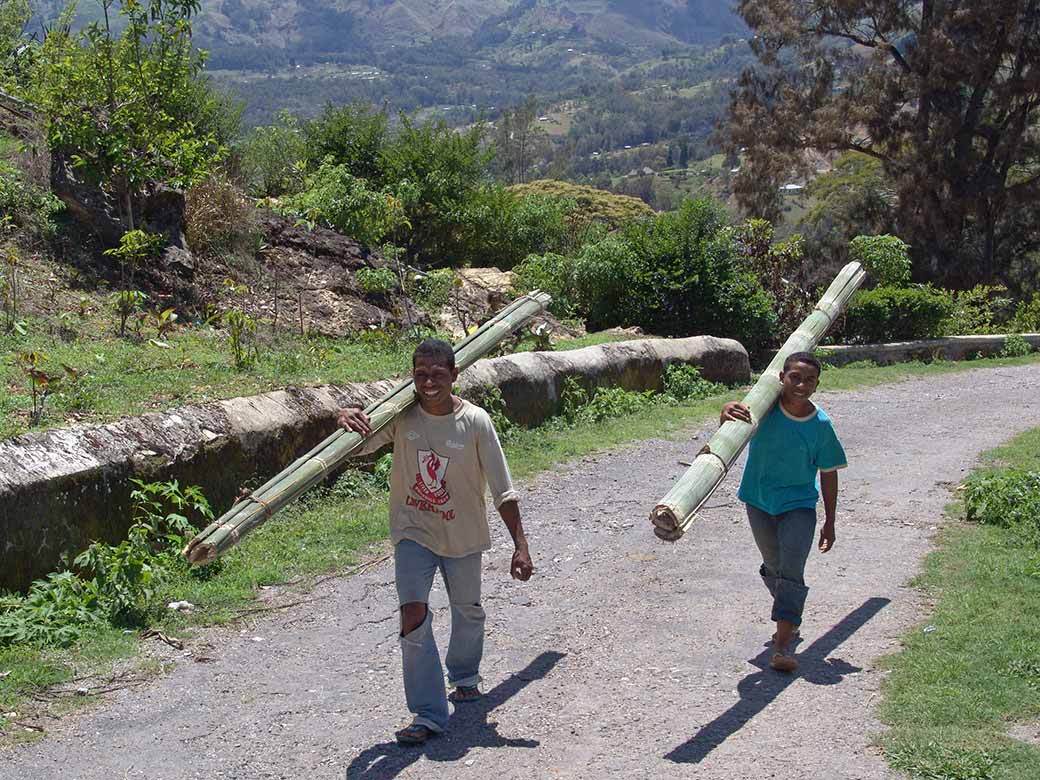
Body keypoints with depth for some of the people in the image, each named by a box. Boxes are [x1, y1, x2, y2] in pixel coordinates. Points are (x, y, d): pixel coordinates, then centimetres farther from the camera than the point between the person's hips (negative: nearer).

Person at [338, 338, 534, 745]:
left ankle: (464, 676, 51)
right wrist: (349, 420, -43)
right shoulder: (401, 414, -12)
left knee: (468, 611, 19)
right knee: (413, 613, -17)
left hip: (462, 534, 0)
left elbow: (503, 490, -14)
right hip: (413, 532, 0)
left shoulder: (475, 422, -17)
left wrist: (520, 546, -17)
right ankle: (428, 714, -8)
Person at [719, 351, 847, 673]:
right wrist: (727, 412, -56)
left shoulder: (821, 425, -13)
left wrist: (830, 523, 2)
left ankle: (783, 643, -15)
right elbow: (730, 429, -30)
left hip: (799, 505, -2)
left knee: (791, 569, -15)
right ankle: (790, 618, 43)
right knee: (773, 566, 17)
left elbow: (828, 474, -2)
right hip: (759, 501, 2)